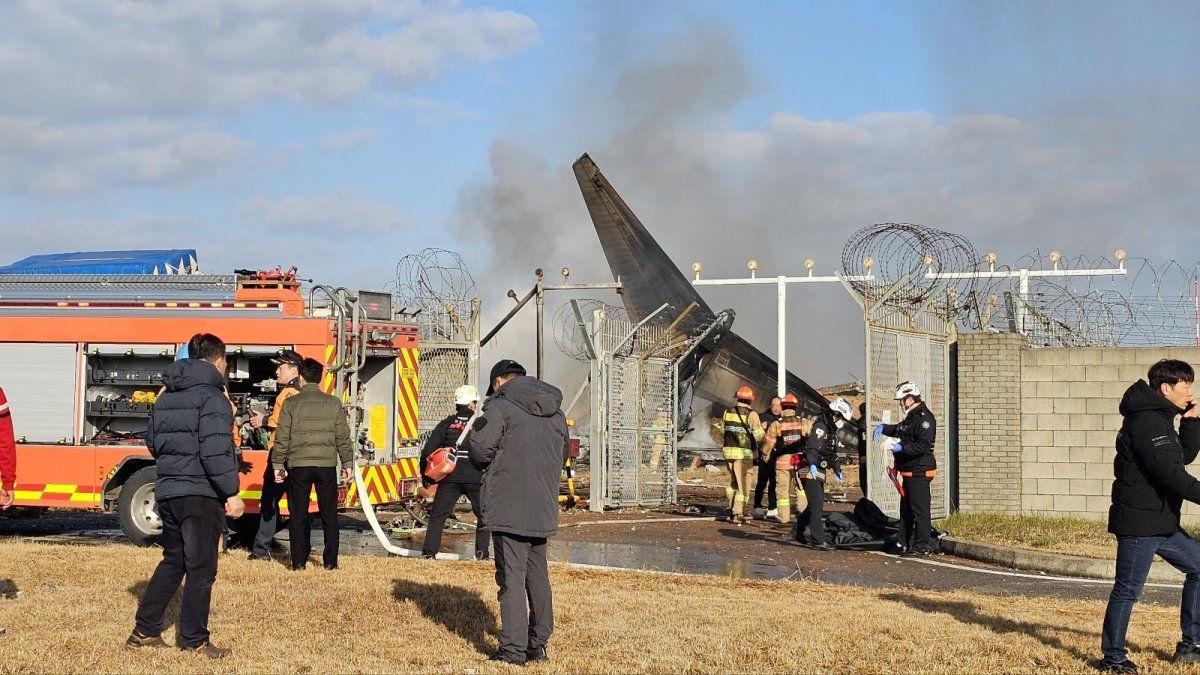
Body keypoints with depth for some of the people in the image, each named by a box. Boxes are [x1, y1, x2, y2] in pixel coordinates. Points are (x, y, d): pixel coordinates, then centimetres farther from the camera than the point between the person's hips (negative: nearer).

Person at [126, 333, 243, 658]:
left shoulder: (167, 397, 13)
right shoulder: (211, 397, -13)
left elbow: (153, 442, 20)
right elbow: (215, 451, -21)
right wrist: (231, 492, -18)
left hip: (167, 492, 8)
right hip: (201, 494, -8)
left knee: (172, 561, 18)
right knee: (201, 569, 0)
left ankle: (144, 631, 18)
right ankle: (195, 641, 4)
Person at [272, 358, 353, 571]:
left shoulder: (291, 403, -2)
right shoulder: (334, 403, 2)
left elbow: (282, 437, -2)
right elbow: (343, 437, 4)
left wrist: (278, 465, 5)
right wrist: (347, 463, 12)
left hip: (298, 466, -1)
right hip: (326, 465, 1)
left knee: (298, 515, 6)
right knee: (329, 515, 9)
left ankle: (299, 561, 6)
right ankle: (330, 561, 9)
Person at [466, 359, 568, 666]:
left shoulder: (500, 407, -9)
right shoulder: (555, 411, 14)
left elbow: (478, 450, -13)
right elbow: (563, 454, 22)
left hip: (509, 509, -7)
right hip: (543, 509, 7)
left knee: (512, 577, -4)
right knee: (537, 575, 16)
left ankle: (513, 648, -4)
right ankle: (539, 643, 20)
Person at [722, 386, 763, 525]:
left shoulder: (728, 412, 6)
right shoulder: (751, 415, -9)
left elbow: (723, 431, 12)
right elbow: (759, 435, -12)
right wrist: (762, 427, 8)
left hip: (728, 451, 5)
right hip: (744, 453, -5)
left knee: (733, 481, 21)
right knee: (742, 484, 2)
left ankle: (732, 509, 20)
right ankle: (738, 514, -1)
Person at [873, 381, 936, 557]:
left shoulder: (924, 417, -15)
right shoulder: (911, 417, 18)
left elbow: (924, 445, -25)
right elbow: (898, 429, 35)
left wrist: (902, 448, -26)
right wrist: (883, 427, 16)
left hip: (919, 473, -11)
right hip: (909, 472, 11)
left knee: (920, 509, -8)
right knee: (906, 509, 15)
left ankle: (922, 546, -6)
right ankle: (905, 544, 22)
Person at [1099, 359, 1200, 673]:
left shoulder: (1161, 419, 15)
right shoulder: (1147, 421, -18)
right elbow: (1169, 472, -25)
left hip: (1162, 522, 11)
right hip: (1139, 522, -10)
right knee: (1128, 589, -3)